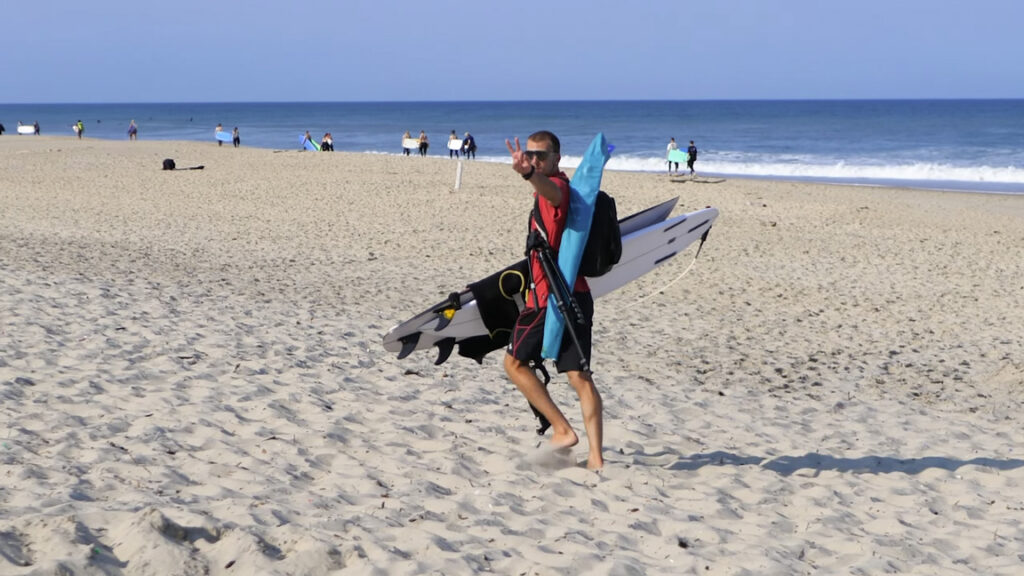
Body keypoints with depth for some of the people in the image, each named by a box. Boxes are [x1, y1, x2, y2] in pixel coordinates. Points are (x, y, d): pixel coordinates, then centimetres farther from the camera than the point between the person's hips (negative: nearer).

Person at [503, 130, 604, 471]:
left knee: (514, 362, 6)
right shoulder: (561, 190, 20)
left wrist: (529, 174, -58)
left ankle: (563, 430, 2)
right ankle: (595, 456, -2)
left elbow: (552, 191, -39)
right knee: (579, 376, 4)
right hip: (576, 294, 9)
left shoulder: (557, 186, -12)